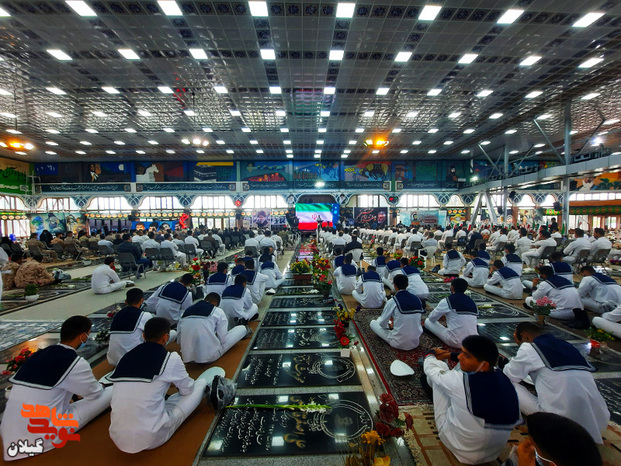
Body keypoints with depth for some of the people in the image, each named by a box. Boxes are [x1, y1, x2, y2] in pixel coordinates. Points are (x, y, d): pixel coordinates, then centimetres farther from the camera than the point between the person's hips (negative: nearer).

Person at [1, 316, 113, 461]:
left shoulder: (38, 355, 6)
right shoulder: (75, 362, -15)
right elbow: (96, 393, 2)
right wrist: (100, 387, 25)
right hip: (44, 439, -7)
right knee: (112, 392, -4)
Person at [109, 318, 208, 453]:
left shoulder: (126, 357, 4)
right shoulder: (171, 359, -10)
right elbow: (187, 389, 6)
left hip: (118, 439, 6)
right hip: (151, 439, -5)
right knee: (201, 383, 9)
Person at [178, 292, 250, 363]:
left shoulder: (187, 310, 8)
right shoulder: (218, 311, -6)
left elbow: (179, 341, 10)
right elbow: (223, 340, -5)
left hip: (187, 358, 6)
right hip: (210, 357, -5)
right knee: (242, 328, 10)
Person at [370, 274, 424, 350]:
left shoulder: (392, 301, -15)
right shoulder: (417, 300, -2)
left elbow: (382, 323, -6)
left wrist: (379, 319, 17)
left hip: (399, 343, -5)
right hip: (415, 342, 6)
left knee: (373, 323, 10)